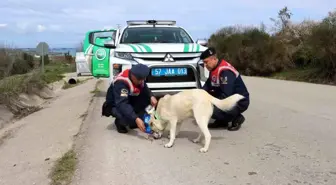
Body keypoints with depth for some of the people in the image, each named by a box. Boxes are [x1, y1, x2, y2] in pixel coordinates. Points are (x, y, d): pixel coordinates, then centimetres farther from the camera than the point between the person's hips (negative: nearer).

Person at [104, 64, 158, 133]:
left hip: (130, 101, 7)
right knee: (128, 118, -37)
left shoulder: (138, 77, -14)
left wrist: (151, 96, -25)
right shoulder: (121, 82, -35)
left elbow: (145, 89, -1)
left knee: (148, 98, -16)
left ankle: (133, 123, -1)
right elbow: (122, 104, -43)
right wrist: (136, 119, -53)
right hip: (116, 106, -7)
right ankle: (119, 122, 1)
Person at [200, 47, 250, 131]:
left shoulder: (225, 71, -27)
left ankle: (237, 118, -2)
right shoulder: (213, 69, 3)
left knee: (213, 111, -27)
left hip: (240, 102, -9)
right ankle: (221, 121, 11)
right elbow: (208, 85, 10)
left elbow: (226, 95, -30)